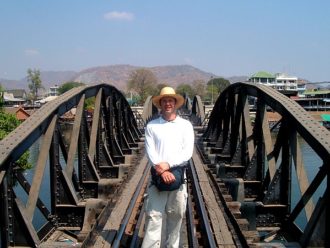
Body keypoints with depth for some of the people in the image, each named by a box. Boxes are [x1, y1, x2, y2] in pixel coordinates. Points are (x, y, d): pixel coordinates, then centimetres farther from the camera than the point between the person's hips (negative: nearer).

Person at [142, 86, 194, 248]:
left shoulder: (185, 125, 5)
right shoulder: (152, 126, 5)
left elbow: (187, 152, -4)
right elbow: (150, 151, -3)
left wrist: (168, 164, -16)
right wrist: (162, 171, -16)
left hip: (178, 175, 1)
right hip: (158, 176, -1)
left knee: (176, 215, 7)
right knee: (154, 215, -4)